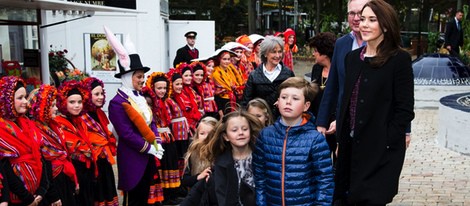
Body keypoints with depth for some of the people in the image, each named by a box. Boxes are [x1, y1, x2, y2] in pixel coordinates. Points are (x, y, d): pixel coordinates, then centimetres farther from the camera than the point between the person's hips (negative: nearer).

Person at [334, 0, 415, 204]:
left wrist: (386, 143, -15)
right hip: (350, 146, 6)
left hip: (381, 149, -5)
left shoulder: (399, 59, -7)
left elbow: (405, 110, -9)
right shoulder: (352, 57, 10)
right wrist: (341, 140, 9)